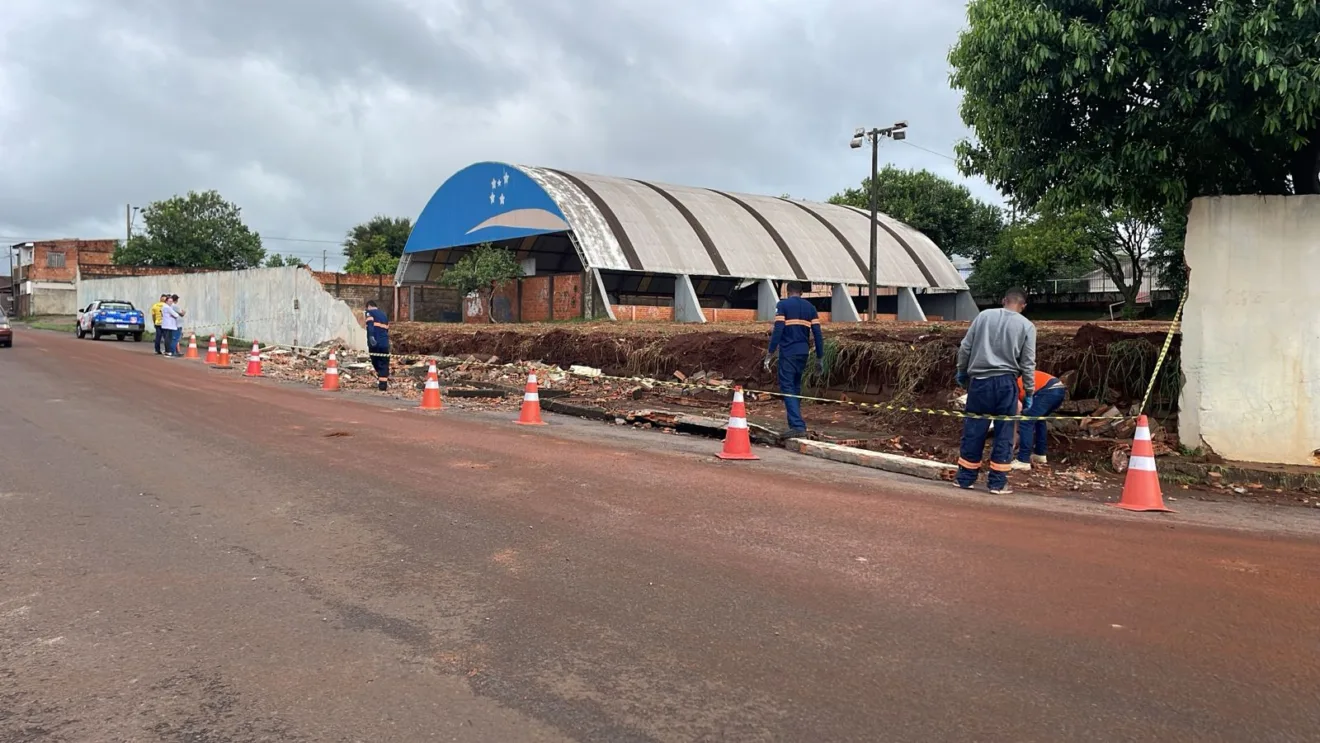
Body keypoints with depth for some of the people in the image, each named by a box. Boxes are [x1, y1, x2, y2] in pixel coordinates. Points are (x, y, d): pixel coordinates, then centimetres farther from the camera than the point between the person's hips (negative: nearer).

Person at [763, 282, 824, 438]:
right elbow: (817, 334, 7)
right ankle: (795, 423, 21)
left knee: (787, 388, -4)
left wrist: (769, 355, -9)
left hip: (788, 353, -5)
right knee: (796, 388, 18)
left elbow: (778, 331, -11)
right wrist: (819, 359, 12)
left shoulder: (782, 305, -2)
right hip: (803, 353, 5)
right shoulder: (810, 307, 11)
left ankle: (798, 426, -15)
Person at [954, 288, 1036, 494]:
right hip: (1006, 383, -1)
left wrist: (962, 372, 20)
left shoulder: (984, 316, 5)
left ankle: (965, 478, 12)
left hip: (980, 380, 2)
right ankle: (998, 483, 7)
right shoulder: (1027, 326, 1)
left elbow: (965, 347, 7)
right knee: (1004, 433, 6)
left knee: (973, 430, 7)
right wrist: (1029, 392, 7)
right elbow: (1027, 363, 0)